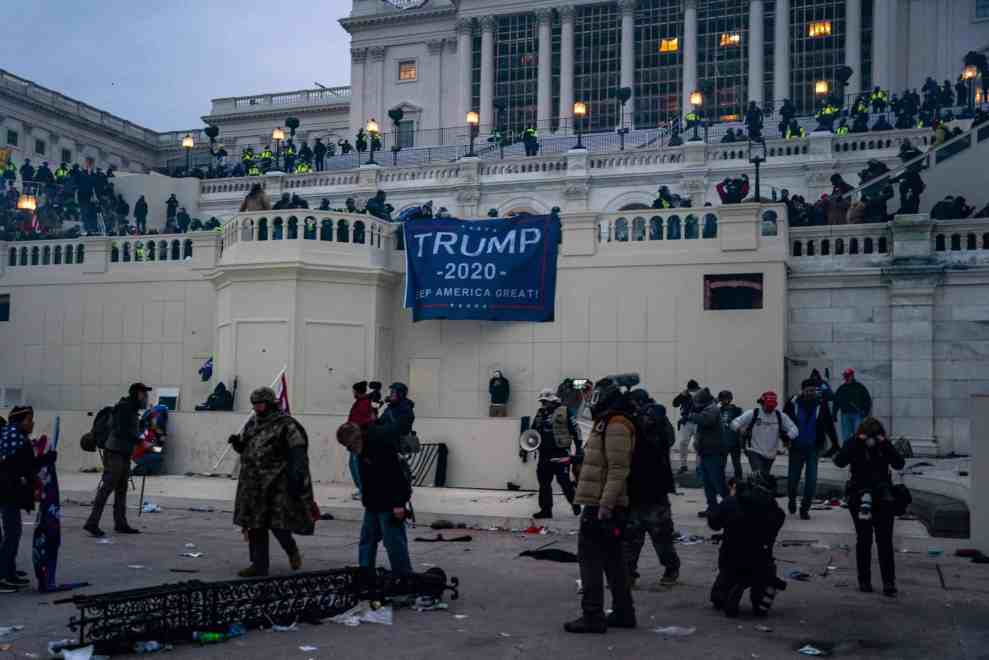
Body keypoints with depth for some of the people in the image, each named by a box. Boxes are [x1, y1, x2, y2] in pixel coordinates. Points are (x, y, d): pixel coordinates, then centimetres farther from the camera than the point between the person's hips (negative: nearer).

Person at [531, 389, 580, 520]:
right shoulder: (540, 414, 15)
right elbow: (533, 430, 25)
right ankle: (546, 509, 15)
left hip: (560, 453, -6)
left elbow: (575, 429, -4)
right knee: (544, 482, 7)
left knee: (564, 480, -4)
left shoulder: (564, 412, -4)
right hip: (544, 453, 6)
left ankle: (574, 503, 18)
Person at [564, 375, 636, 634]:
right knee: (612, 558, 14)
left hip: (601, 506, -10)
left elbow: (618, 470, -22)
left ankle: (593, 616, -2)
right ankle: (623, 613, 21)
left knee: (591, 558, -6)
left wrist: (604, 506, -24)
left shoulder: (616, 426, -16)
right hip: (603, 504, 10)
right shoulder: (610, 423, 17)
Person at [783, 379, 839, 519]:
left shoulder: (821, 405, -2)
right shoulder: (792, 404, -6)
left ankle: (805, 508, 9)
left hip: (813, 448, 0)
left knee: (811, 480, -5)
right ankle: (792, 500, 35)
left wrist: (835, 444, -2)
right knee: (793, 478, 5)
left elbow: (829, 425, 2)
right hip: (796, 448, 0)